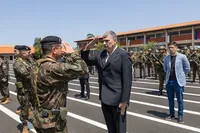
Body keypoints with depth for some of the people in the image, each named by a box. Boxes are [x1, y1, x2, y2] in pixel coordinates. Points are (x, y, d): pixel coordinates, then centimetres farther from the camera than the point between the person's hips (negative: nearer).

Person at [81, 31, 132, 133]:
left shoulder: (123, 55, -11)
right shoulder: (101, 54, 8)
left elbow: (127, 80, -15)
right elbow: (86, 61, 15)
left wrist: (124, 101, -17)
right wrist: (87, 47, -2)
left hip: (117, 100, -6)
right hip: (105, 99, 6)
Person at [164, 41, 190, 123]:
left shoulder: (182, 57, -7)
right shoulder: (166, 58, 4)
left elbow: (187, 68, 3)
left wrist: (180, 75, 6)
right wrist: (169, 74, 10)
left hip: (178, 81, -3)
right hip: (169, 81, 4)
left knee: (180, 100, 4)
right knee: (170, 99, 13)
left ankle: (180, 116, 17)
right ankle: (172, 114, 27)